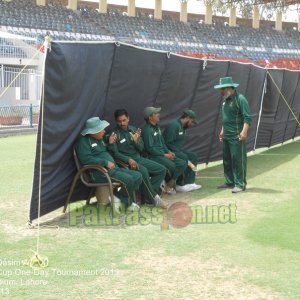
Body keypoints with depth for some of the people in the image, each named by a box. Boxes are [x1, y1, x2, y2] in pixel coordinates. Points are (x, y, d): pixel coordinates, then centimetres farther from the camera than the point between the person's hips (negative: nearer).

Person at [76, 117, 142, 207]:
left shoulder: (99, 139, 22)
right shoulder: (83, 141, -6)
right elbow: (86, 159, -20)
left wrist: (110, 144, 12)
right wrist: (106, 163, -20)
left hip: (113, 168, 9)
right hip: (100, 172, -9)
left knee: (137, 176, -5)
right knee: (128, 179, -27)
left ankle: (124, 200, -1)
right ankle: (122, 199, -3)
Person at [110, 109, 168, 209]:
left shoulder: (133, 129, 10)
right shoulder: (115, 134, -7)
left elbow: (141, 148, 10)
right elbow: (115, 153, -13)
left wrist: (136, 141, -11)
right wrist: (128, 159, -26)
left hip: (139, 158, 7)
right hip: (126, 161, -7)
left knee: (162, 169, -3)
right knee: (144, 172, -35)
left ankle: (148, 193, -9)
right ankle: (154, 198, -20)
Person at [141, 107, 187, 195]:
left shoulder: (157, 127, 15)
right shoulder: (147, 130, -15)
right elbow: (150, 148, -19)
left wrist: (168, 152, 6)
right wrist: (164, 155, -16)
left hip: (162, 154, 10)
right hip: (153, 156, -10)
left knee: (183, 163, -3)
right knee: (171, 165, -32)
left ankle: (169, 185, -2)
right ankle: (169, 183, -3)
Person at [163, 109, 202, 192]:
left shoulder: (182, 126, 15)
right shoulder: (174, 125, -18)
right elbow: (168, 143, -24)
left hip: (177, 150, 10)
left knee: (193, 156, 1)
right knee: (184, 158, -27)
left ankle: (189, 182, -5)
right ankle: (180, 185, -17)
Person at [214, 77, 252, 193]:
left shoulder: (240, 99, -12)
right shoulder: (226, 100, 15)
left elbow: (247, 117, -17)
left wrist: (244, 131, -25)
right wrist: (222, 130, 26)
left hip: (236, 137, -9)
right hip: (226, 136, 9)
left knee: (238, 160, -6)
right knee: (227, 160, 14)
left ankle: (240, 184, -2)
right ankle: (230, 182, 24)